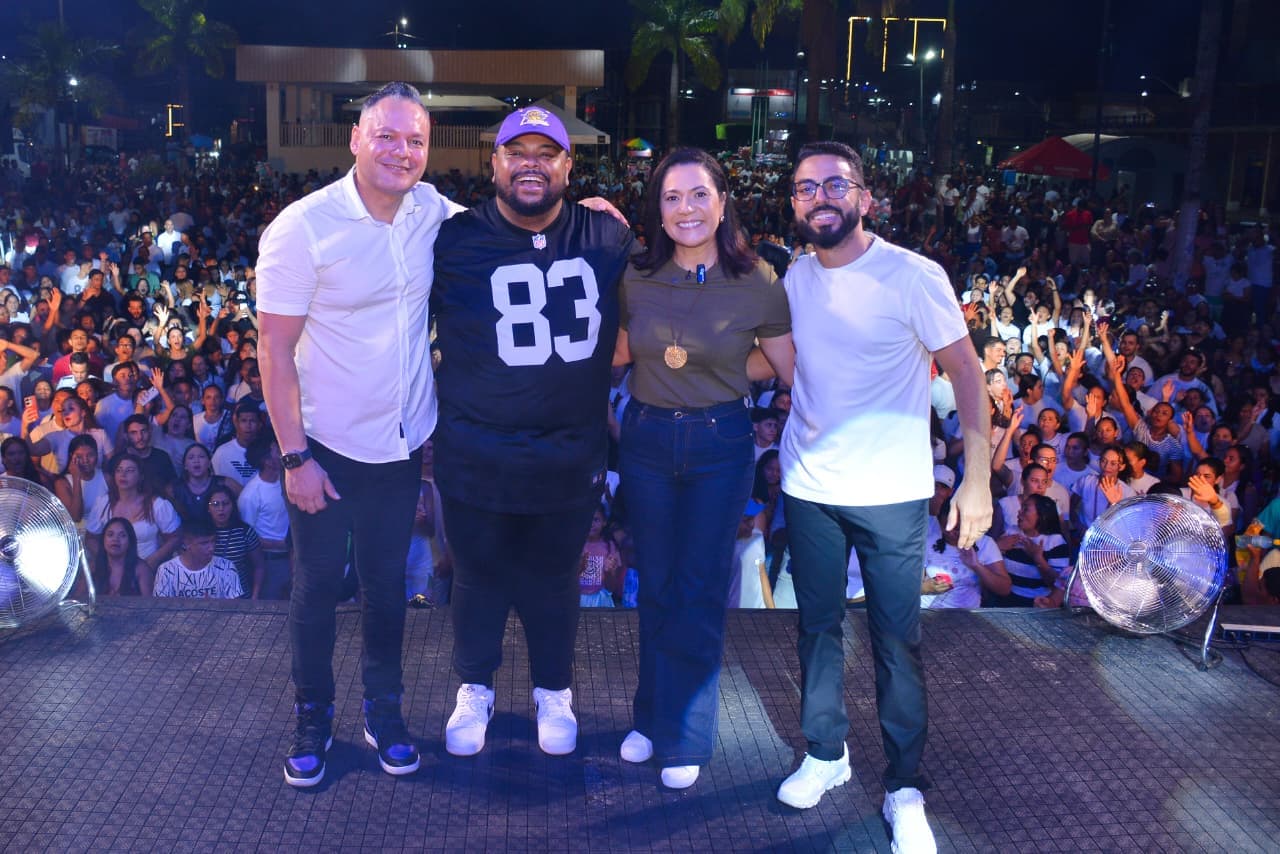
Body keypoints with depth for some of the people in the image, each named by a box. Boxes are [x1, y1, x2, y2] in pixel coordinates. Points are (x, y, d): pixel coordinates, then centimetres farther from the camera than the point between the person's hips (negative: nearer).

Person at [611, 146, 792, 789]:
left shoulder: (758, 284, -11)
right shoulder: (635, 278, -4)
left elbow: (797, 374, -3)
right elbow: (616, 354, 9)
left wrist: (779, 425, -4)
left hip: (722, 445, -2)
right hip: (646, 439, 3)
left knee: (700, 589, 5)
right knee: (656, 585, 13)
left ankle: (683, 735, 21)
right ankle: (653, 715, 30)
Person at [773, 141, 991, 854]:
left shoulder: (913, 277, -12)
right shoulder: (794, 277, 3)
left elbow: (967, 373, -9)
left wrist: (979, 479, -12)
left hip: (891, 494, -4)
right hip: (808, 487, 4)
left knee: (898, 641, 4)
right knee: (818, 626, 15)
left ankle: (906, 789, 18)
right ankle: (826, 753, 33)